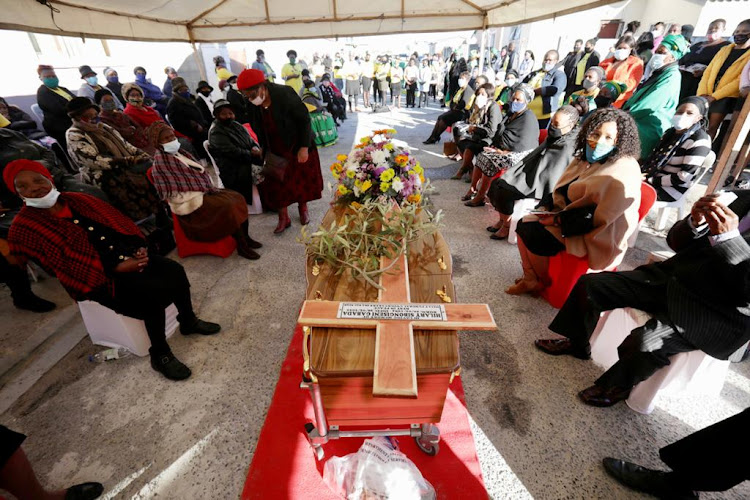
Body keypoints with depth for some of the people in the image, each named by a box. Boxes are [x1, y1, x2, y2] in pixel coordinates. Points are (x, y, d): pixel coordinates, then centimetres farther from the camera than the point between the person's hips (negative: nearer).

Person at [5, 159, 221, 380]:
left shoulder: (79, 200, 10)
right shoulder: (25, 228, -6)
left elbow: (119, 222, 11)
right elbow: (67, 269, -13)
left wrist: (139, 247, -6)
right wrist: (116, 268, -20)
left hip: (129, 256, 6)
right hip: (101, 278, -5)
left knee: (175, 271, -17)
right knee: (155, 293, -27)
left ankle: (189, 321, 7)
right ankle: (160, 356, -9)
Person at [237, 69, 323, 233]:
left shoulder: (284, 94, -22)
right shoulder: (251, 105, -10)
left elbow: (304, 119, -18)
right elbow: (259, 130, 2)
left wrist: (304, 147, -19)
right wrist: (266, 151, 1)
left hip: (297, 146, -3)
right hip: (276, 151, 3)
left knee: (301, 179, 10)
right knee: (276, 183, 2)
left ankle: (303, 209, 33)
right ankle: (283, 218, 16)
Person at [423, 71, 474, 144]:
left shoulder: (469, 91, -12)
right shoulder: (459, 89, 16)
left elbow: (464, 104, -21)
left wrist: (455, 107, -7)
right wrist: (452, 107, -2)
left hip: (461, 113, -9)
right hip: (454, 110, 9)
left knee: (444, 118, -20)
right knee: (440, 118, -7)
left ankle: (435, 137, -5)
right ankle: (432, 137, -11)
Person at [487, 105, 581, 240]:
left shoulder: (566, 148, -21)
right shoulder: (554, 139, 6)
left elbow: (550, 176, -23)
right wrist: (512, 172, 5)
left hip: (539, 186, -9)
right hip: (531, 175, 9)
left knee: (504, 190, -23)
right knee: (496, 183, -2)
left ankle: (507, 225, -1)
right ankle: (502, 219, 12)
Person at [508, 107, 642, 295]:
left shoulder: (623, 171, -18)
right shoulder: (586, 158, 9)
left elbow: (602, 217, -24)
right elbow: (562, 190, 15)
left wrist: (559, 219, -22)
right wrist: (549, 207, -5)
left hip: (595, 235, -9)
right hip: (572, 218, 9)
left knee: (536, 235, -23)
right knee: (524, 224, -3)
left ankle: (541, 283, 3)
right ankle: (530, 278, 2)